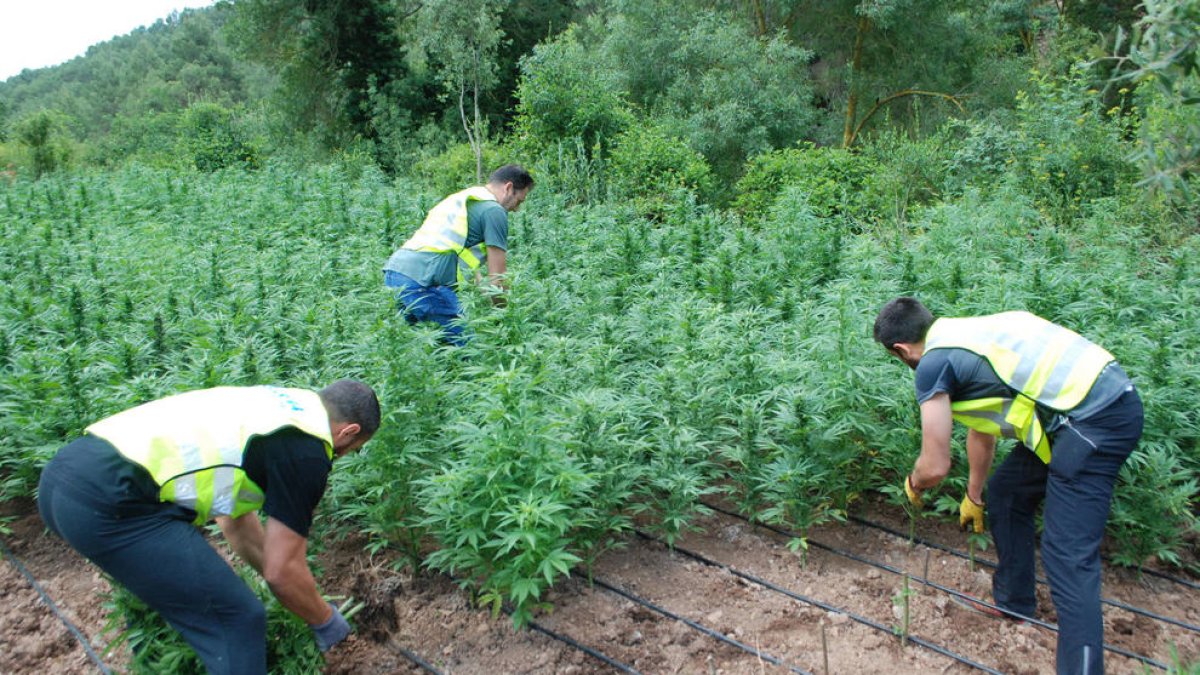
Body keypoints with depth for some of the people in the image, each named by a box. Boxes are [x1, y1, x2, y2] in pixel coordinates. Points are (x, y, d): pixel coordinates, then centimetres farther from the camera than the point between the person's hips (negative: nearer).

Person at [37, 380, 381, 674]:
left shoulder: (269, 406, 23)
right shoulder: (307, 448, -3)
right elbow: (282, 571, 0)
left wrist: (295, 590, 41)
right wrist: (327, 621, 19)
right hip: (111, 501, -10)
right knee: (238, 620, 3)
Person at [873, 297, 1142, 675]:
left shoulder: (933, 363, -10)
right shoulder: (960, 335, 17)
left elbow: (936, 467, -7)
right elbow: (981, 430, 30)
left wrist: (913, 485, 18)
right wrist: (973, 497, 42)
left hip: (1094, 421, -10)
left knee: (1068, 556, -9)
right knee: (1005, 491, 22)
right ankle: (1013, 602, 37)